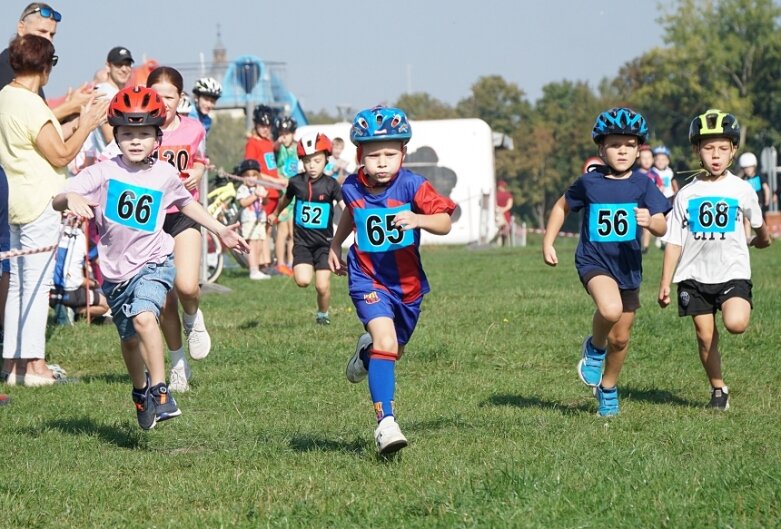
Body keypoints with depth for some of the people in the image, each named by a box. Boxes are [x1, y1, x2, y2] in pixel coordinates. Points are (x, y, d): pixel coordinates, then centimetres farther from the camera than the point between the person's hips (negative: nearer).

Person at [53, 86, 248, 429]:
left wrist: (220, 230, 21)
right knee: (130, 340, 17)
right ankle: (140, 393, 46)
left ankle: (160, 393, -23)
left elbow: (186, 203, 19)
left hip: (153, 263, -2)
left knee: (143, 317, -30)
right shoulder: (103, 172, -10)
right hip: (115, 272, 2)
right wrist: (71, 198, -44)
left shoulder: (165, 175, -4)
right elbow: (57, 200, -21)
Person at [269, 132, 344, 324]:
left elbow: (344, 206, -19)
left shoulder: (330, 185, -8)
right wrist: (275, 214, 40)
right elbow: (286, 199, 22)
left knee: (322, 286, -4)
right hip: (302, 240, 2)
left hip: (324, 241, -2)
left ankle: (323, 313, 24)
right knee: (302, 280, -16)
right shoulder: (296, 182, 1)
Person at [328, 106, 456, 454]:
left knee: (394, 348, 19)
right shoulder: (352, 188, -7)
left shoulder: (412, 186, -16)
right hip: (368, 279, -1)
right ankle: (385, 423, -24)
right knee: (385, 341, -23)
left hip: (407, 282, 2)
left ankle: (367, 350, 57)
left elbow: (444, 222, -21)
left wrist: (419, 219, -40)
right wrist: (335, 246, 21)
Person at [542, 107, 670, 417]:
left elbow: (662, 227, -12)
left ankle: (608, 388, 38)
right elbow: (562, 207, 13)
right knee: (610, 308, -33)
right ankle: (594, 348, -1)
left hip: (628, 267, 3)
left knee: (620, 338, 12)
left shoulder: (643, 185, -4)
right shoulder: (590, 182, -5)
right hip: (593, 261, -3)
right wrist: (548, 243, 7)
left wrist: (650, 222, -35)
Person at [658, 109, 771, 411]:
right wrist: (665, 282, 1)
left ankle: (742, 309, 9)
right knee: (705, 337, 4)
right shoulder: (687, 194, 2)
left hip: (733, 272, -2)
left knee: (735, 324, -25)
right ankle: (718, 389, 21)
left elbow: (758, 223, 20)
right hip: (695, 275, 2)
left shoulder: (741, 190, -1)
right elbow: (674, 242, 4)